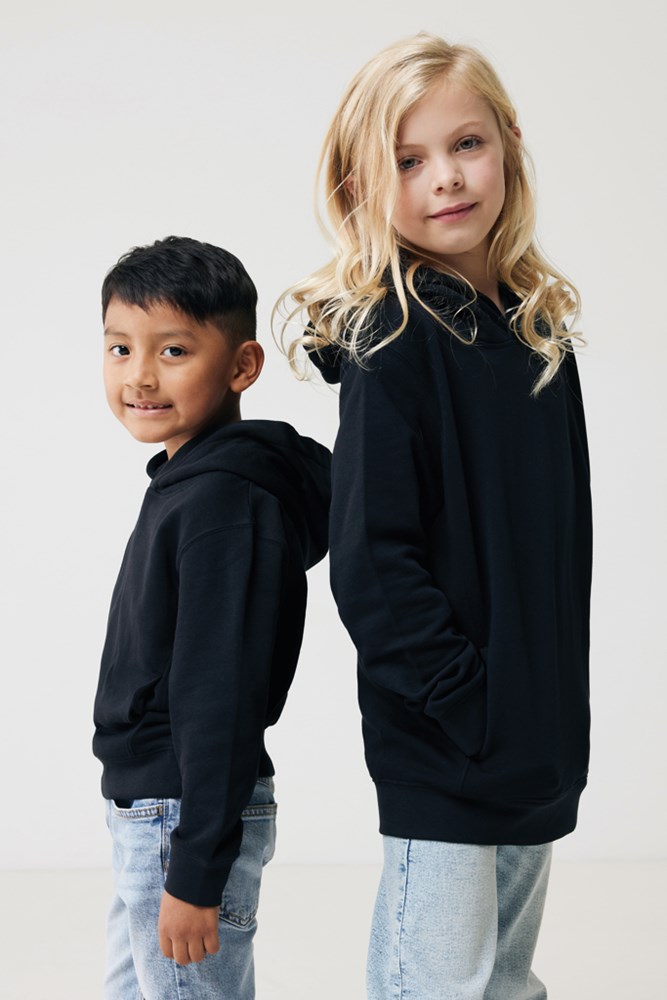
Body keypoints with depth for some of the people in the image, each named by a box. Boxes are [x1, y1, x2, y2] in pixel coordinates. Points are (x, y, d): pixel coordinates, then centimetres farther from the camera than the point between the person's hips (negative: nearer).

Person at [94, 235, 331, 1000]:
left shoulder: (226, 503, -21)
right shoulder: (185, 484, 10)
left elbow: (222, 698, -24)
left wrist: (196, 873, -23)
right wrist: (152, 826, 21)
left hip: (189, 823, -10)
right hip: (145, 809, 10)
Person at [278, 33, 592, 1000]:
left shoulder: (541, 326, 8)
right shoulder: (392, 339, -13)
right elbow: (370, 563, -18)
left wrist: (556, 707, 10)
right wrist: (475, 707, -20)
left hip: (541, 733, 7)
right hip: (441, 742, -7)